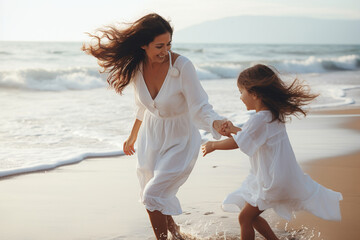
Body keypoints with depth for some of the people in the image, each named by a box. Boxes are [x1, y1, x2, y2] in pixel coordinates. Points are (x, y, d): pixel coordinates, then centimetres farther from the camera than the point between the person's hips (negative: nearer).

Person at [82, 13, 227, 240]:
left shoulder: (182, 66, -24)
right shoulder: (137, 67, -8)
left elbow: (200, 107, -24)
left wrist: (216, 123, -45)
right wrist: (133, 137, 21)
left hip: (180, 141, -5)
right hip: (150, 138, 5)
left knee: (152, 195, -15)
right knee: (159, 198, 18)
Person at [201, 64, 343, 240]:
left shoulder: (259, 119, -24)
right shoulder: (274, 114, 5)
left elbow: (236, 143, -20)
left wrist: (213, 145, -5)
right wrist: (234, 130, 14)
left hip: (272, 181, -10)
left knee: (245, 218, -1)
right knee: (251, 216, 18)